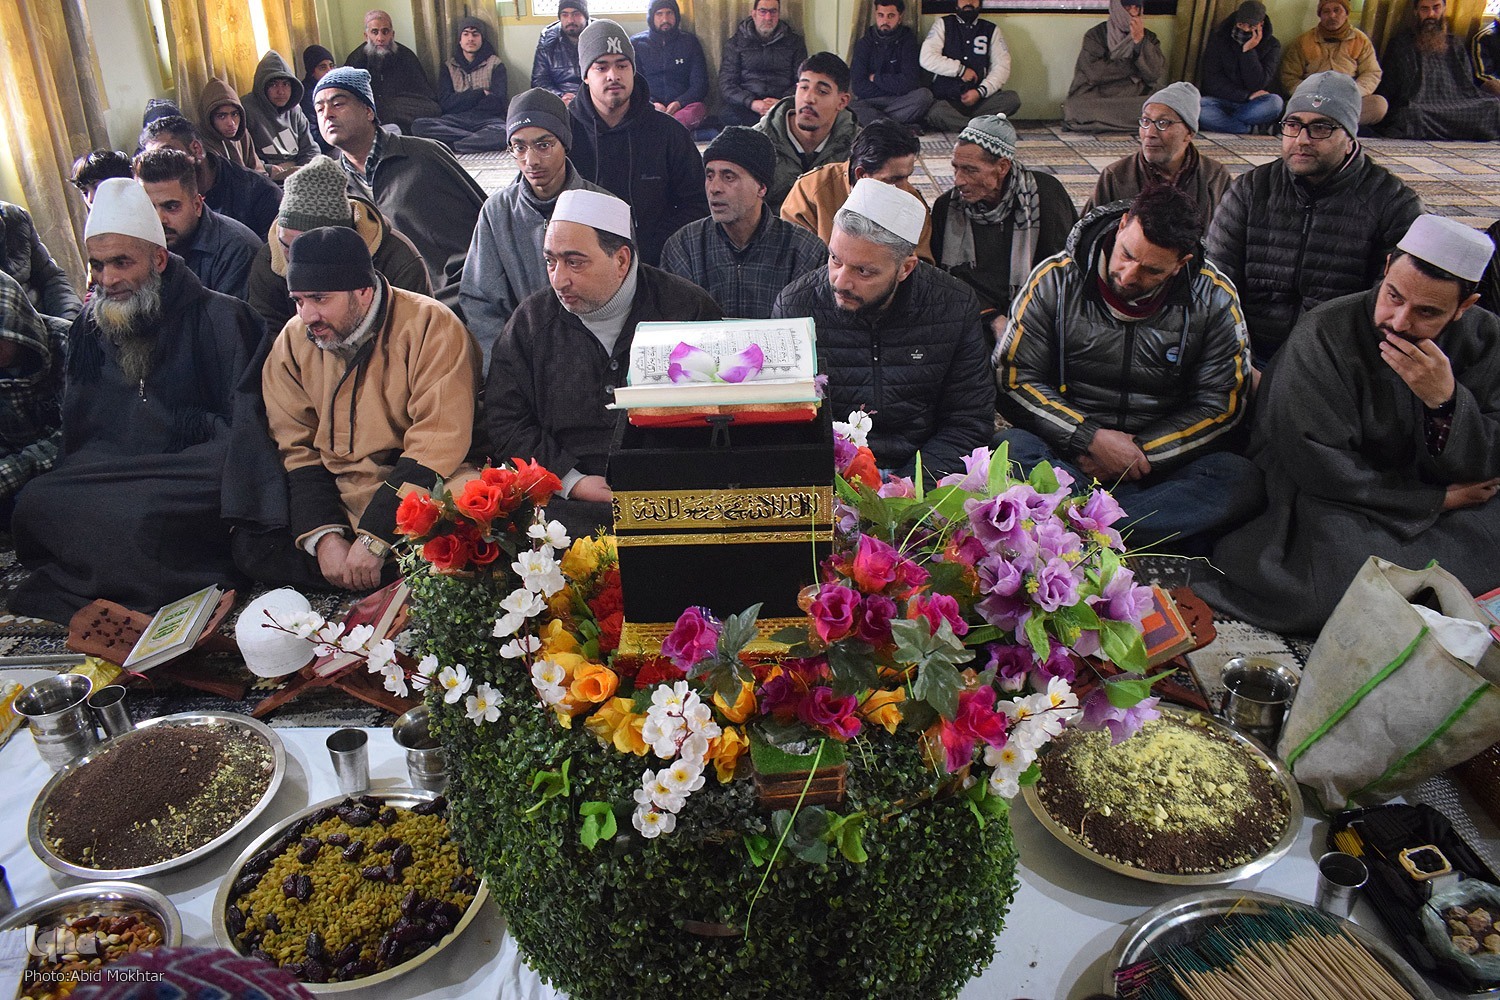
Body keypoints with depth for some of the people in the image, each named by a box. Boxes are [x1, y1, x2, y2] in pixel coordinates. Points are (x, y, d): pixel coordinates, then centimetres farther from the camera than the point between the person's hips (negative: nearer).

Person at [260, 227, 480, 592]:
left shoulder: (431, 326, -11)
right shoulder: (293, 341, 6)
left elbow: (438, 442, -17)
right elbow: (296, 448, 5)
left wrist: (375, 538, -21)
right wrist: (324, 535, -11)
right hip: (332, 506, 5)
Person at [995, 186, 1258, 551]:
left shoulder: (1215, 299, -4)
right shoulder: (1056, 279, -6)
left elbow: (1221, 405, -1)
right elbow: (1015, 377, -6)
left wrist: (1140, 452, -12)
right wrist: (1090, 438, -16)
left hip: (1161, 458, 1)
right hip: (1067, 453, -1)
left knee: (1239, 480, -29)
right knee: (1012, 449, -33)